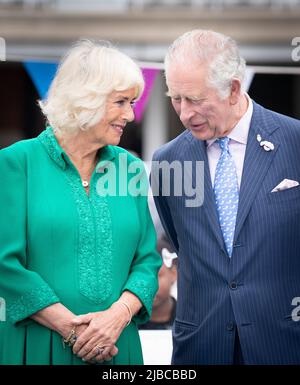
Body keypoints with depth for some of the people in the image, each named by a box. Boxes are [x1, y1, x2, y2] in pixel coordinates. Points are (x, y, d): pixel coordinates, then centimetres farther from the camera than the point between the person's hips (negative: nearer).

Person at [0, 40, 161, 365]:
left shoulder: (130, 168, 8)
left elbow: (147, 259, 7)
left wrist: (119, 313, -12)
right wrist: (71, 328, -15)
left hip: (115, 346, 4)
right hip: (33, 346, -4)